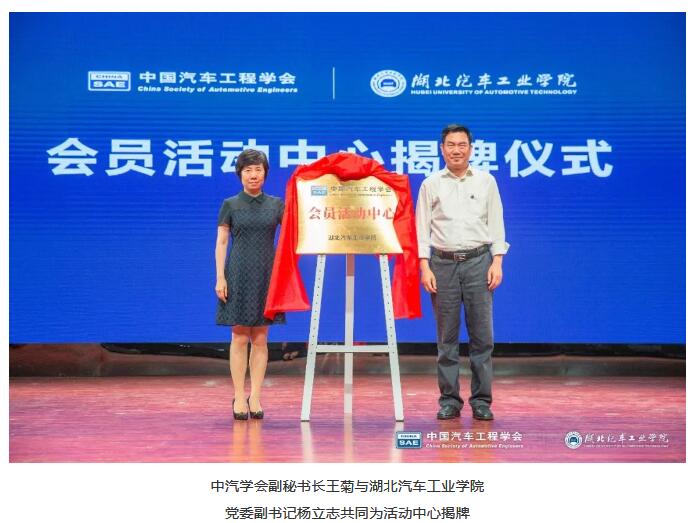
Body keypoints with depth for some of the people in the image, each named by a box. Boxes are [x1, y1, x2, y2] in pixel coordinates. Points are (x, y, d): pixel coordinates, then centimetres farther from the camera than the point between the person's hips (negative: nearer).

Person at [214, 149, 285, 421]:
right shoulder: (230, 205, 2)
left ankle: (255, 397, 9)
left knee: (260, 339, 4)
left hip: (266, 274, 2)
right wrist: (220, 277, -7)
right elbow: (221, 242, 1)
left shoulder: (276, 204, 7)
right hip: (239, 273, -2)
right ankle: (238, 398, 4)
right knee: (240, 337, -1)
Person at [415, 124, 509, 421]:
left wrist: (497, 263, -2)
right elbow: (422, 228, 5)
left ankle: (481, 400, 5)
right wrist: (425, 268, -4)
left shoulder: (486, 182, 8)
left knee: (481, 333, -1)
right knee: (447, 336, 2)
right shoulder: (431, 184, 7)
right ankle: (449, 400, 9)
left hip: (478, 262, 0)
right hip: (443, 263, 0)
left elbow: (496, 224, 8)